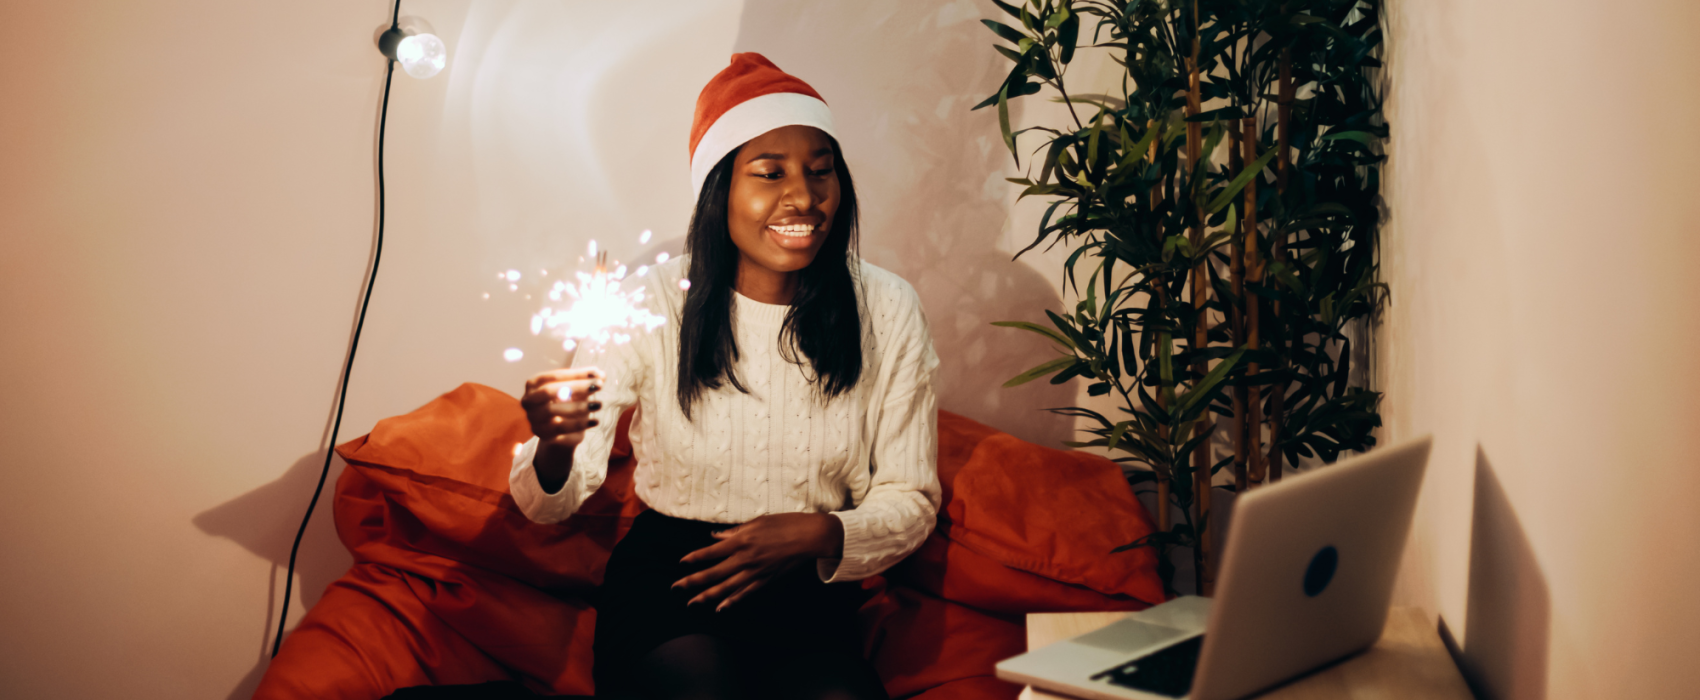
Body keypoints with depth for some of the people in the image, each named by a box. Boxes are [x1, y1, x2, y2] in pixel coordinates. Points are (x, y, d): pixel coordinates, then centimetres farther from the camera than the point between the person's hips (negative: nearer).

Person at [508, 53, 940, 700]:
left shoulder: (886, 312, -2)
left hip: (807, 588, 1)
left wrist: (820, 536, -16)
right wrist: (555, 447, -32)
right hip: (665, 573, -1)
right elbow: (547, 503, -8)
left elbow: (910, 501, 5)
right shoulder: (651, 303, -7)